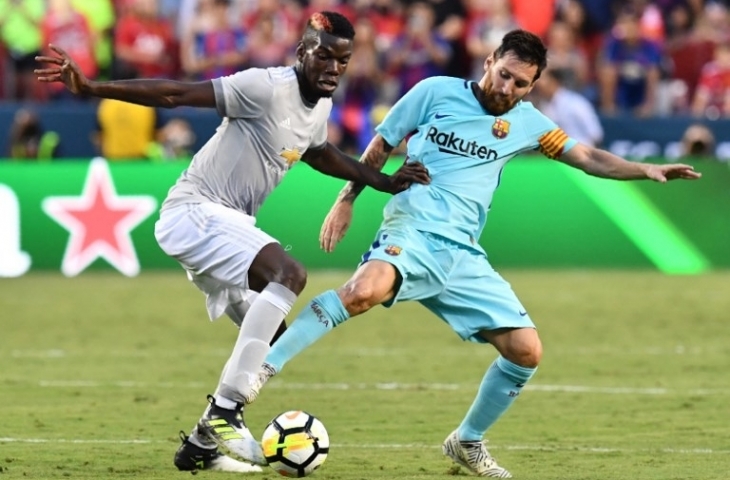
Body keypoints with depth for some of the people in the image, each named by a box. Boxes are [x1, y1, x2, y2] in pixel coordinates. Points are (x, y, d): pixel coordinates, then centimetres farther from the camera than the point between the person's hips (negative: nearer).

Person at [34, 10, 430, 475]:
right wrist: (91, 88, -29)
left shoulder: (320, 105, 9)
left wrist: (385, 182, 31)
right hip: (195, 211, -10)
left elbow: (320, 154, 32)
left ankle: (204, 443, 18)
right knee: (289, 274, -30)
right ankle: (223, 414, -31)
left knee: (269, 339, 12)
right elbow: (177, 93, -23)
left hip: (227, 224, 10)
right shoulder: (267, 87, -19)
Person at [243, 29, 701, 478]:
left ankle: (468, 442, 18)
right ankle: (260, 369, -33)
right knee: (364, 291, -38)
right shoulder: (436, 92, 2)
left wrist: (647, 170, 3)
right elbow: (381, 145, 10)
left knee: (526, 350, -2)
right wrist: (346, 200, 5)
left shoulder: (527, 122, 14)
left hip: (462, 255, 5)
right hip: (413, 232, -5)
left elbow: (588, 157, 17)